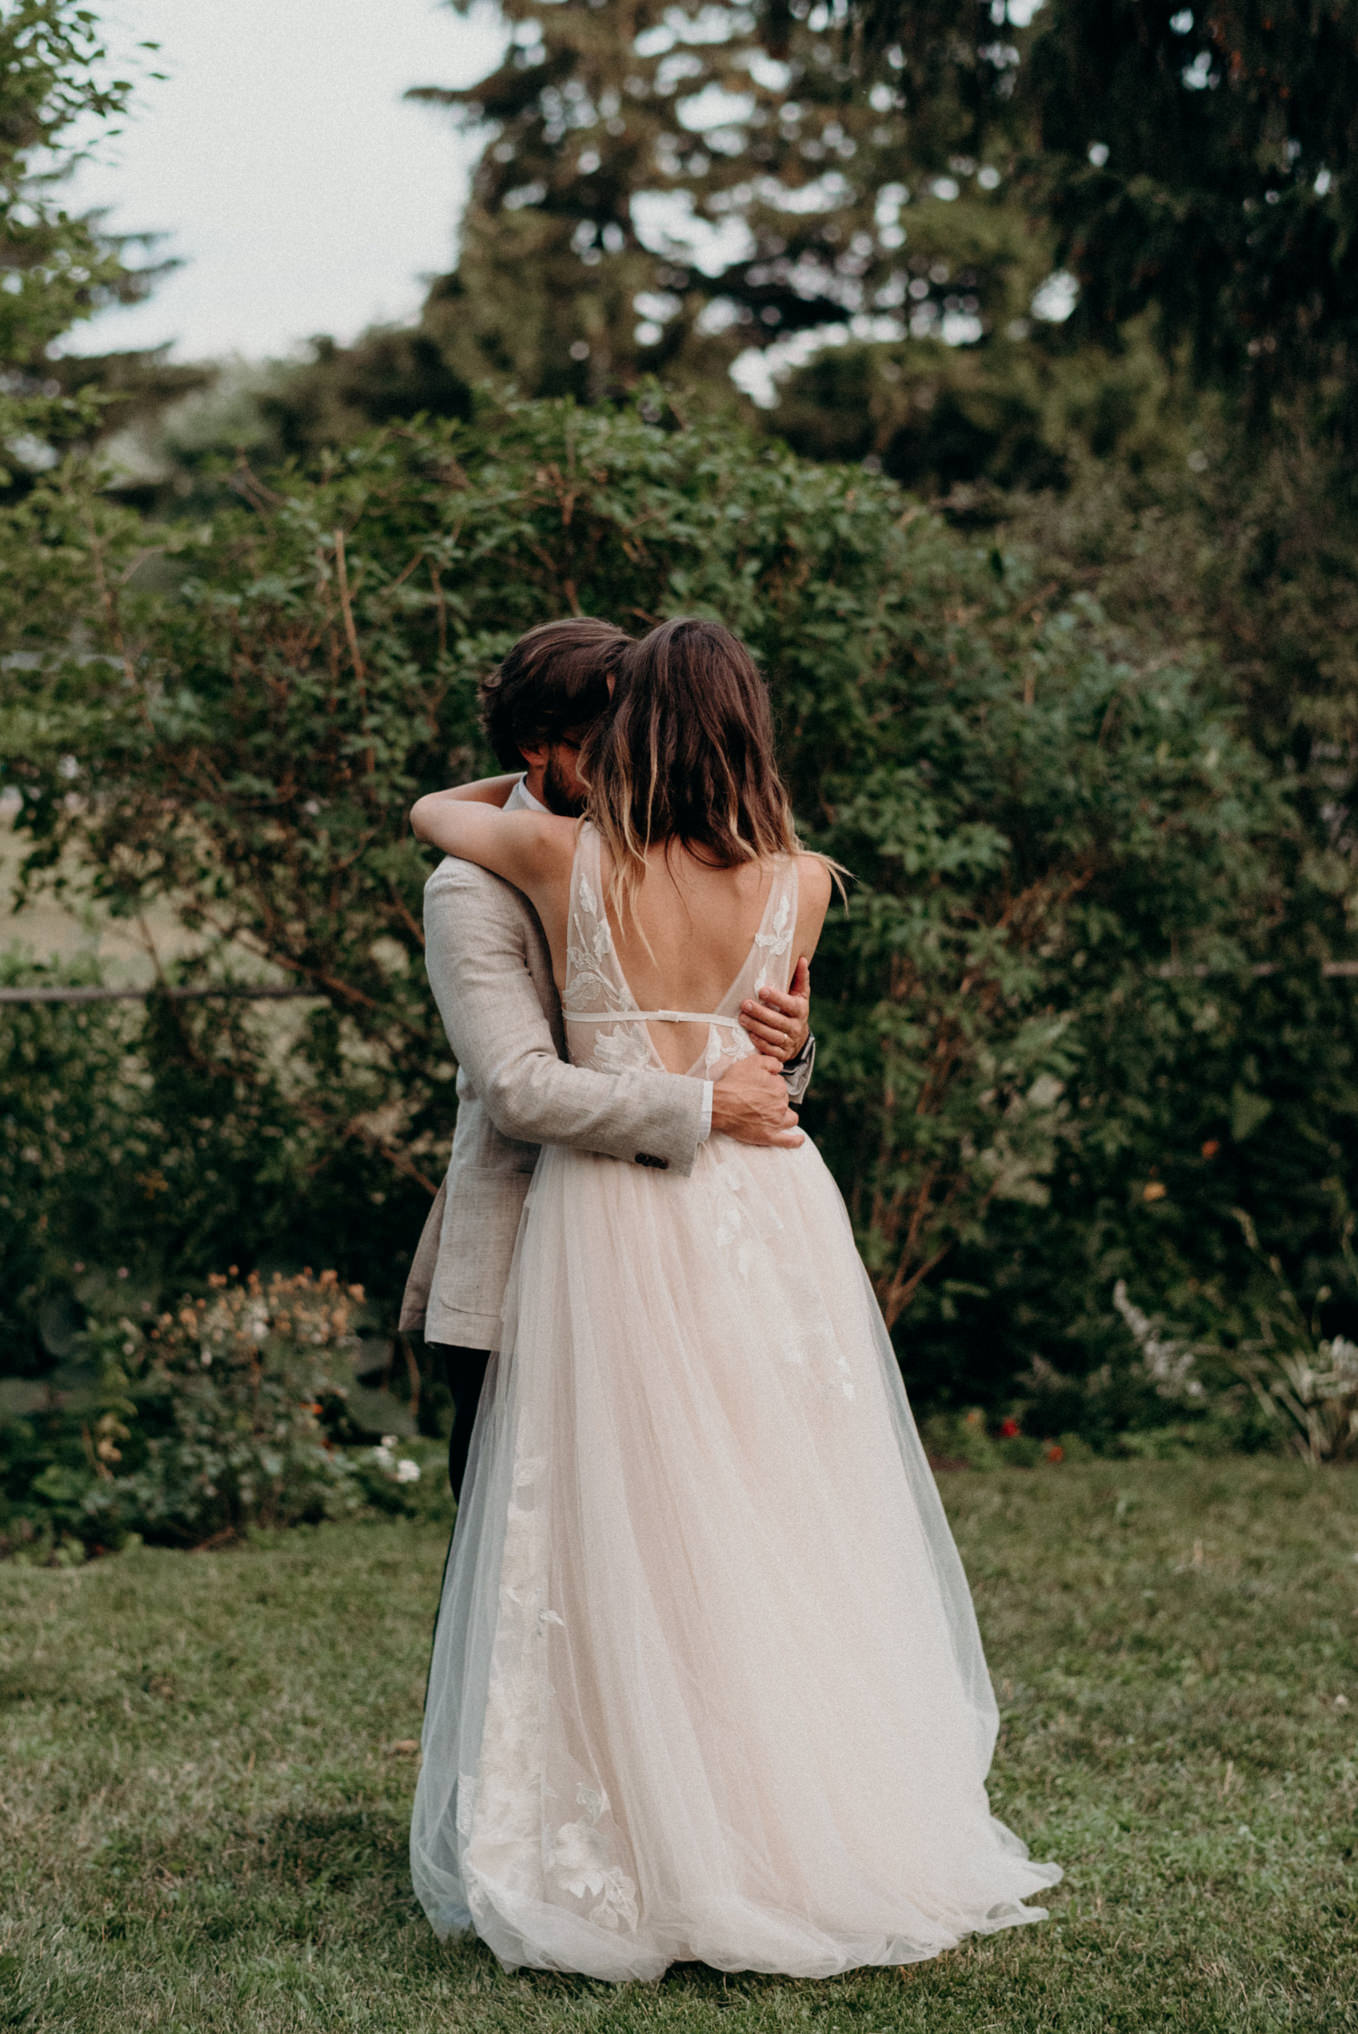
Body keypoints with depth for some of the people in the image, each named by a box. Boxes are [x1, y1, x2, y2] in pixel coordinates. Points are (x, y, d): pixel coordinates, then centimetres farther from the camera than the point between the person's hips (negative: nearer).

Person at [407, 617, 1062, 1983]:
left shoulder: (566, 859, -6)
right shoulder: (800, 885, -1)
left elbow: (433, 811, 15)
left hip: (612, 1206, -2)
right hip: (767, 1206, 2)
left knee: (628, 1542, 3)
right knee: (783, 1528, 10)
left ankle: (640, 1862, 8)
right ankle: (826, 1834, 17)